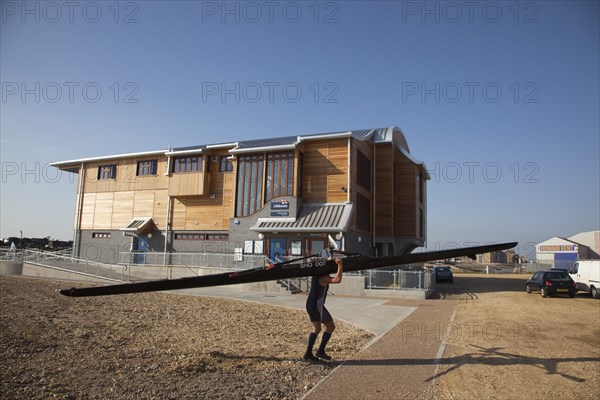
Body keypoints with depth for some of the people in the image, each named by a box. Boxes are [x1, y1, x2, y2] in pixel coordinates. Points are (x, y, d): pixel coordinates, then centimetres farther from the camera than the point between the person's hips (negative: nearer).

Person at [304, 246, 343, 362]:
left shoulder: (316, 275, 11)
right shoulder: (323, 278, -16)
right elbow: (337, 279, -33)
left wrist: (329, 259, 26)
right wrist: (340, 265, -26)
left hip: (310, 304, 9)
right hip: (317, 306, -9)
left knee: (316, 328, 19)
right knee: (331, 327, 5)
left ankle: (308, 353, 17)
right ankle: (321, 351, 7)